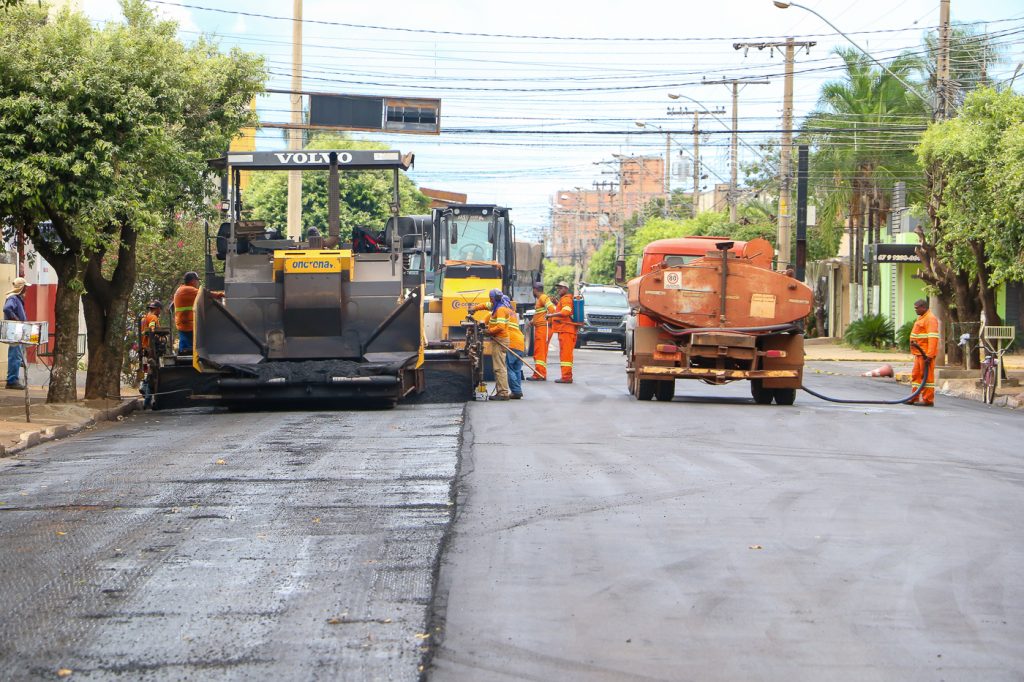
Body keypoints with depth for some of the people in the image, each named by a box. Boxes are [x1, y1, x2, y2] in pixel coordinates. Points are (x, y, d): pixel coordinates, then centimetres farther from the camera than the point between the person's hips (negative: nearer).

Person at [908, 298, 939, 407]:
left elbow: (933, 338, -22)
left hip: (926, 354, -11)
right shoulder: (921, 318, 20)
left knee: (927, 376, -7)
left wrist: (929, 354, -27)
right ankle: (914, 398, 20)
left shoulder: (930, 319, -14)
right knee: (916, 376, 14)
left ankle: (928, 400, -4)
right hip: (919, 353, 11)